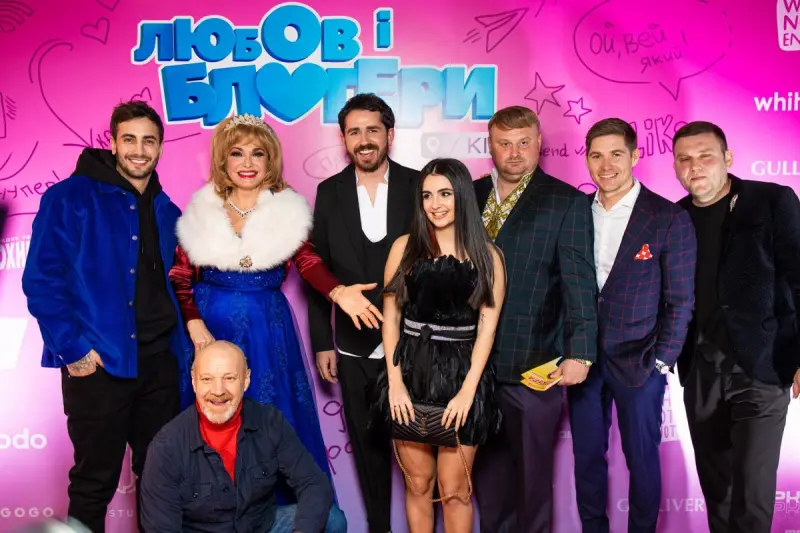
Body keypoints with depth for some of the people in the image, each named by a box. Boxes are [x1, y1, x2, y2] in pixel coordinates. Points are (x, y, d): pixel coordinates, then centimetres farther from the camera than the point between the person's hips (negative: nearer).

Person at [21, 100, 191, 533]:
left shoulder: (166, 211, 12)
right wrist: (73, 349, -15)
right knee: (95, 480, 6)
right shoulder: (70, 198, -6)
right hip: (100, 361, -5)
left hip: (160, 359, 5)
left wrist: (182, 336, 6)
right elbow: (41, 280, -10)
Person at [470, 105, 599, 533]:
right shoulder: (468, 195, 8)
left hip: (533, 362, -4)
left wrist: (580, 351, -19)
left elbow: (579, 281, -11)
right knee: (486, 464, 17)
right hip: (474, 358, 4)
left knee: (532, 468, 12)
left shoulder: (567, 202, -5)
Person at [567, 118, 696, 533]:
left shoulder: (670, 219, -7)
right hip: (582, 359, 3)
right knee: (587, 457, 13)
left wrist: (661, 362, -8)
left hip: (638, 362, -3)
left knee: (642, 459, 10)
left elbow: (681, 301, -4)